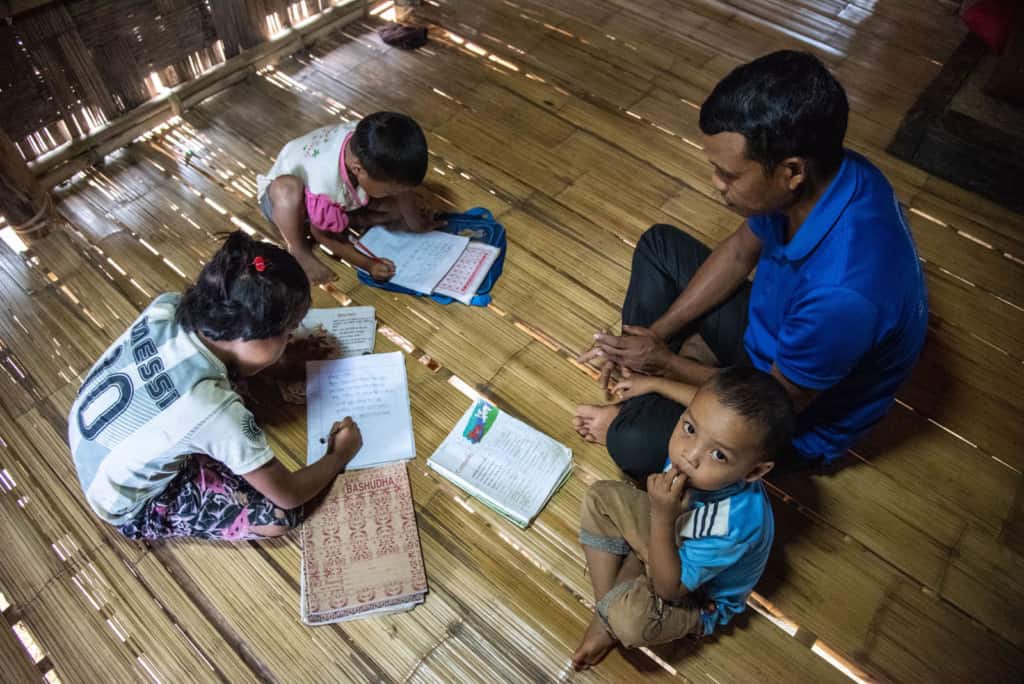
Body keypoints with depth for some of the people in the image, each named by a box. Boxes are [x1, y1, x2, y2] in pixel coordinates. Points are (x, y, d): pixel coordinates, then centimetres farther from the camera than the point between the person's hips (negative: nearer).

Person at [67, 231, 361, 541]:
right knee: (281, 513, -10)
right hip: (130, 506, -6)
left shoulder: (167, 306, -23)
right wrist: (340, 455, -8)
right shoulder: (215, 410, -39)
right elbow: (289, 495, -24)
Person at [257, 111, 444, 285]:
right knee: (287, 189, -41)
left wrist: (417, 224, -4)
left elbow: (403, 186, -14)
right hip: (289, 203, -4)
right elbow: (322, 234, -26)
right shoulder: (325, 182, -45)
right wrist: (368, 264, -28)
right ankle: (299, 250, -15)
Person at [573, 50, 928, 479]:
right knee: (659, 245, 7)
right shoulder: (822, 174, -20)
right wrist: (655, 333, -5)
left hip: (802, 415, -7)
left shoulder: (843, 292, -43)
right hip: (771, 329, 7)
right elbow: (740, 252, -2)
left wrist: (666, 361, -15)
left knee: (634, 444, -27)